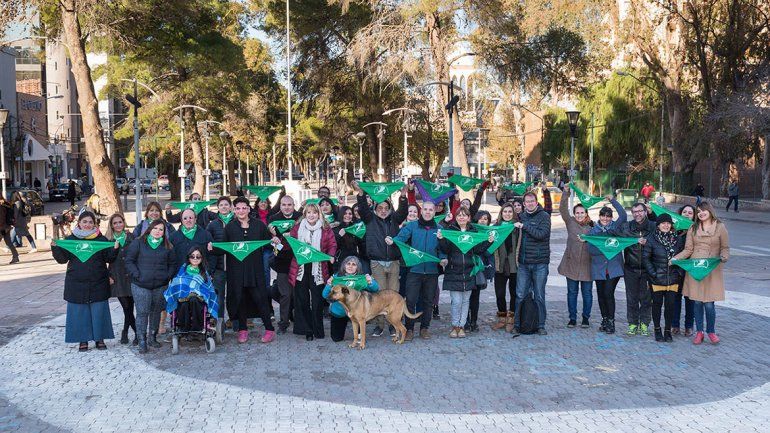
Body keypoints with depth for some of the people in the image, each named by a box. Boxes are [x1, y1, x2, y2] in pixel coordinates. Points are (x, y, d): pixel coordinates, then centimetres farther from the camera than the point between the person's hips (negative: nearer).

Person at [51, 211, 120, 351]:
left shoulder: (101, 239, 4)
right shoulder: (71, 239, 5)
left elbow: (109, 259, 2)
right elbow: (62, 259, 3)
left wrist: (115, 249, -16)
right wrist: (55, 247, -12)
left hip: (98, 283, 0)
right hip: (77, 283, 0)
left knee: (99, 311, 4)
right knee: (80, 312, 4)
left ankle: (100, 338, 17)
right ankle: (83, 340, 15)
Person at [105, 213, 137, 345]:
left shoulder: (131, 237, 6)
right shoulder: (108, 240, 6)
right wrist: (108, 276, 0)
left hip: (131, 277, 0)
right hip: (117, 278, 0)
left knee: (129, 308, -2)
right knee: (127, 307, -4)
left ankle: (125, 332, 18)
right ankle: (138, 333, 6)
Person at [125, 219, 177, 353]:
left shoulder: (167, 246, 10)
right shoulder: (138, 243, 0)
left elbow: (173, 264, 16)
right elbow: (129, 261, -1)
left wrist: (168, 276, 2)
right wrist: (137, 275, -10)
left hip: (160, 286, 3)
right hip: (140, 286, -3)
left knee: (156, 312, 11)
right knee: (142, 312, -5)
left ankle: (152, 338, 25)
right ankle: (142, 341, 2)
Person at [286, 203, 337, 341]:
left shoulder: (325, 229, 3)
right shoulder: (297, 227, 7)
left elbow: (332, 244, 3)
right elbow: (290, 244, 8)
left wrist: (331, 255, -15)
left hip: (318, 269, -1)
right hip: (300, 269, 1)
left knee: (317, 301, 3)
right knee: (301, 300, 4)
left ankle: (317, 330, 14)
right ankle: (306, 329, 14)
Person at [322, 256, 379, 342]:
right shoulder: (337, 277, -15)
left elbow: (376, 289, -20)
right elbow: (325, 295, -16)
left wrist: (371, 282, -42)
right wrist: (329, 285, -37)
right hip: (338, 313, 1)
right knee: (336, 338, 2)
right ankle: (344, 323, 37)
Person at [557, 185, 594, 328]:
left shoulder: (592, 227, 1)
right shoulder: (570, 222, 2)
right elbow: (563, 209, -8)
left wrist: (587, 240, -16)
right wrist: (566, 193, -18)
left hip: (587, 264, 0)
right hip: (571, 263, 0)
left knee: (587, 292, 8)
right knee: (572, 292, 8)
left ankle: (585, 318, 22)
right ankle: (572, 318, 18)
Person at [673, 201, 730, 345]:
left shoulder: (720, 227, 3)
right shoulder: (693, 228, 9)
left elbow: (725, 248, 5)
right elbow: (688, 250, 6)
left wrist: (723, 257, -16)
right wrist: (675, 258, -8)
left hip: (712, 270, -2)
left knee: (709, 303, -4)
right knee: (697, 302, 4)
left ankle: (711, 331, 17)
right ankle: (699, 332, 18)